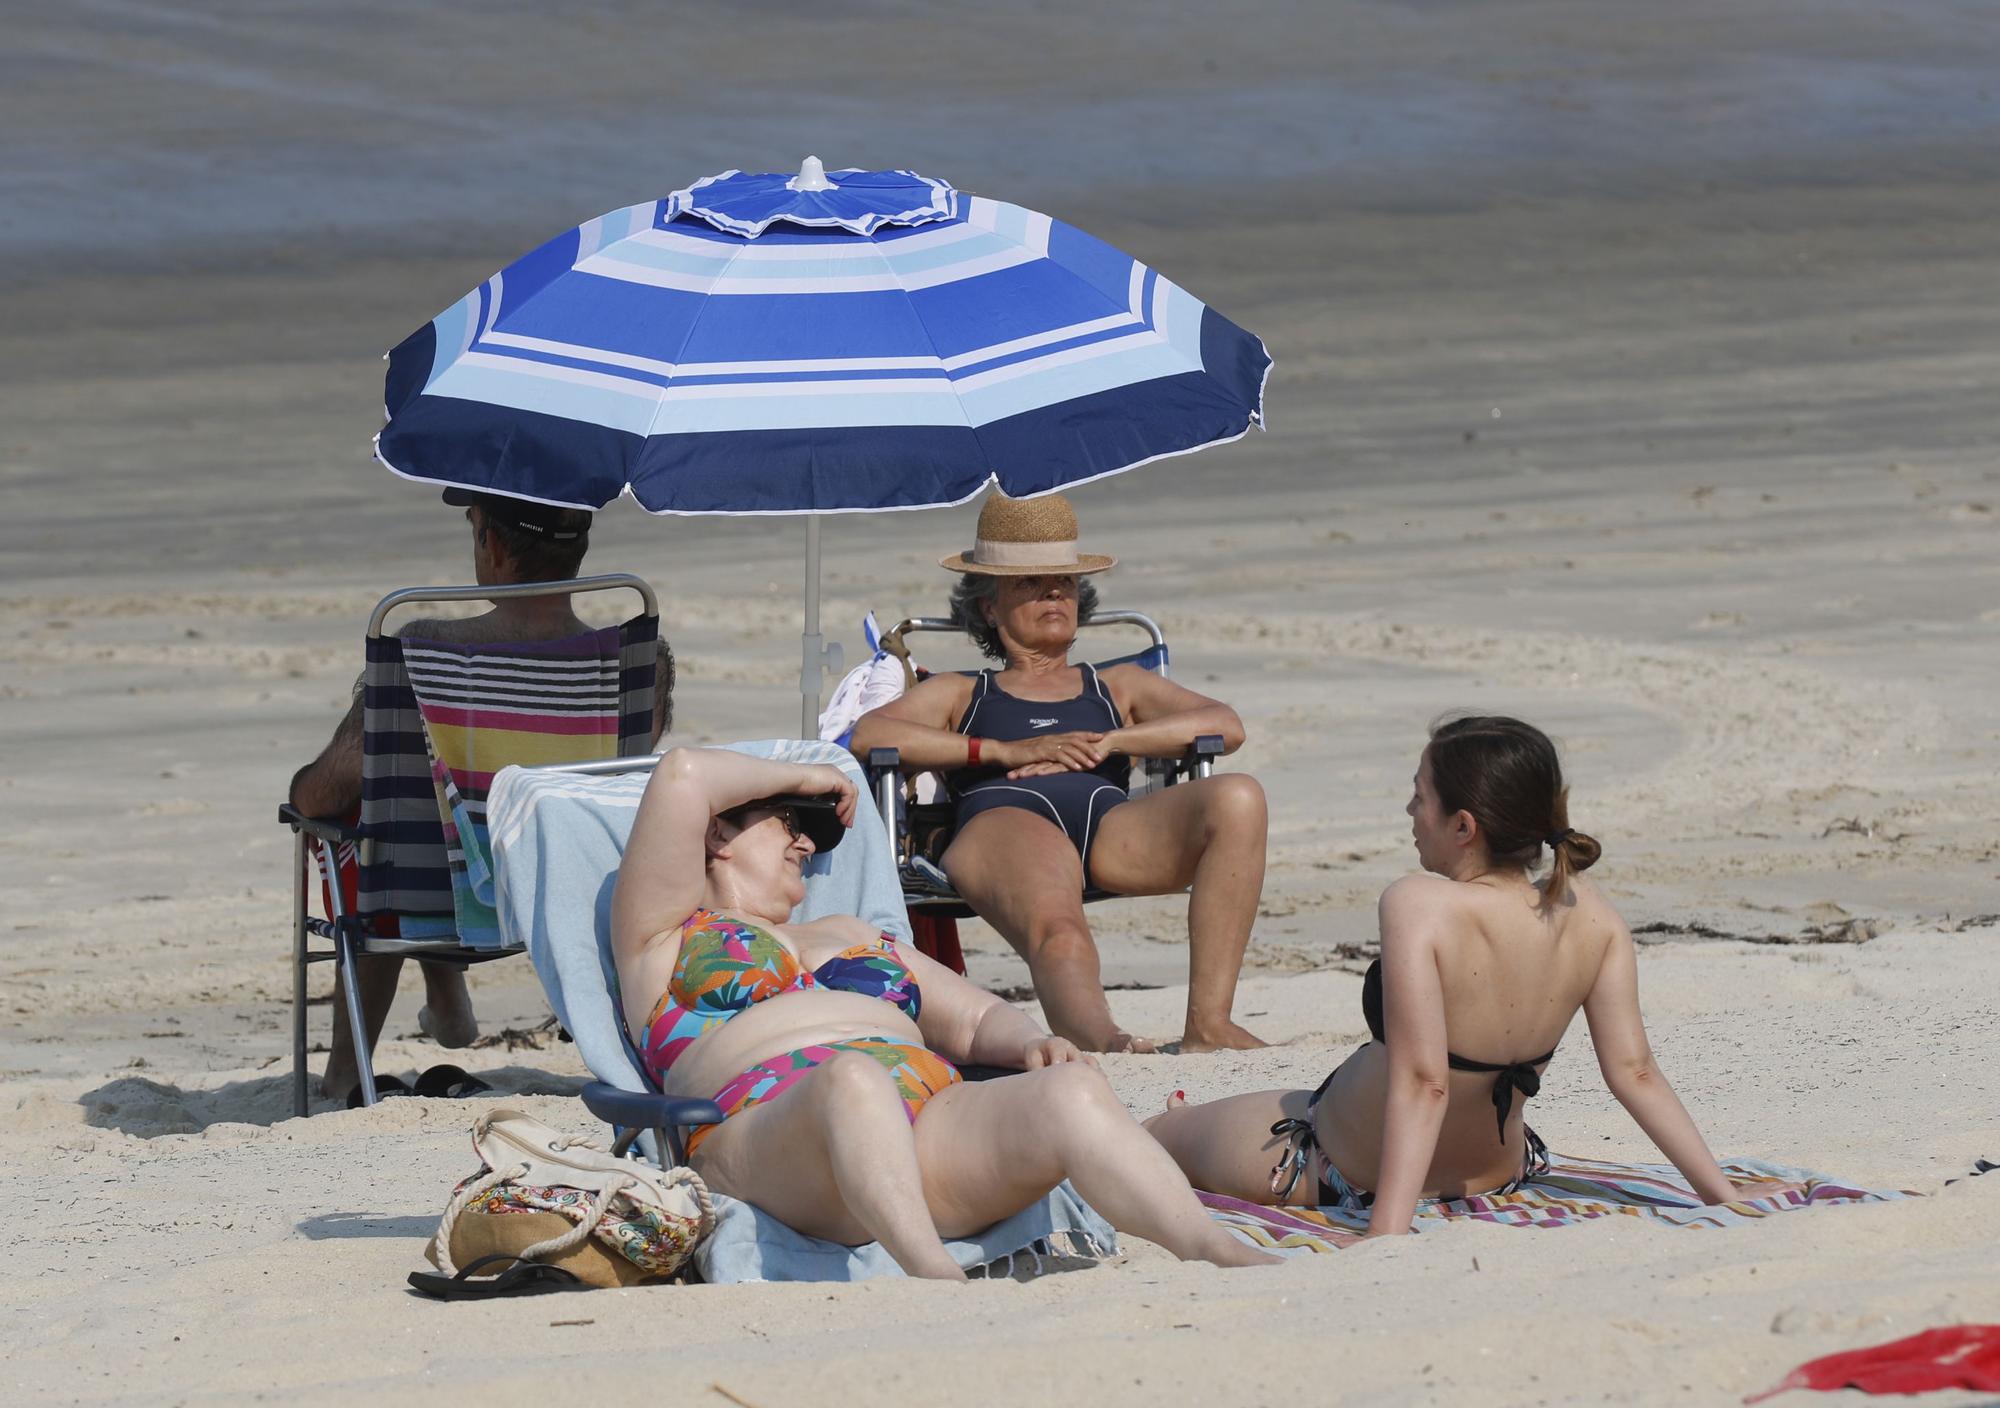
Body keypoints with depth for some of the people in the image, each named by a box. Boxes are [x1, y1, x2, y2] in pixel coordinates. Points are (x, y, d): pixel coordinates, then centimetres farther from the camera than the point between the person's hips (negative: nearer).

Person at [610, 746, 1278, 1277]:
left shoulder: (848, 937, 40)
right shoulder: (669, 935, 22)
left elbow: (977, 1018, 35)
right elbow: (682, 776, 10)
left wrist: (1029, 1043, 10)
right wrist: (803, 778, 27)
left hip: (933, 1121, 6)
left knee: (1073, 1092, -24)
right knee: (853, 1077, -42)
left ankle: (1220, 1254, -45)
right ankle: (936, 1275, -65)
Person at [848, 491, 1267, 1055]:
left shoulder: (1118, 686, 40)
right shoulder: (960, 695, 35)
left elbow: (1225, 726, 22)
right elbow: (866, 735, 13)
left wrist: (1107, 743, 4)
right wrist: (1008, 750, 1)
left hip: (1112, 824, 2)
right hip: (1006, 819, -2)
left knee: (1236, 798, -31)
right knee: (1056, 930, -40)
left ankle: (1208, 1020, -39)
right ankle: (1096, 1033, -73)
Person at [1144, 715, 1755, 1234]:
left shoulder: (1419, 907, -33)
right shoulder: (1589, 914, -17)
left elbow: (1421, 1082, -36)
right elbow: (1633, 1071, -16)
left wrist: (1385, 1234, -38)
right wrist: (1724, 1194, -9)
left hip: (1342, 1175, -6)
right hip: (1493, 1173, 6)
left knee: (1164, 1131, 22)